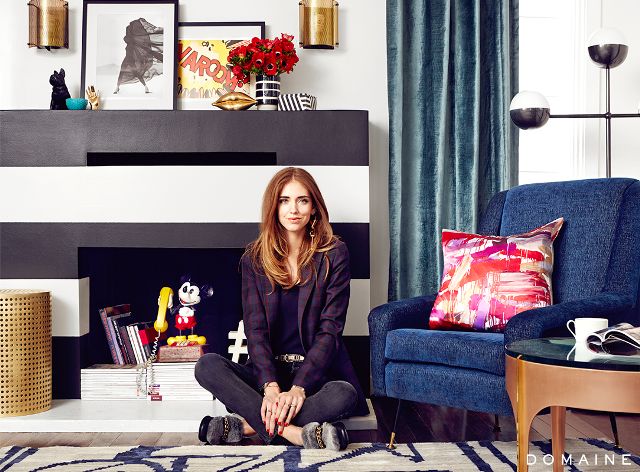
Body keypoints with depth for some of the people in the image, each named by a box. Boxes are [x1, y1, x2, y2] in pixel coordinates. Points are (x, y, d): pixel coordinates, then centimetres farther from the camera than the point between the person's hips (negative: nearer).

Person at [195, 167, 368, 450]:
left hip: (317, 369, -2)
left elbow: (330, 328, -8)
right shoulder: (254, 258, 4)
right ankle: (297, 433, -31)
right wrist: (270, 386, -22)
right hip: (268, 371, 2)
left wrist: (299, 387, -22)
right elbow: (255, 328, -5)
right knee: (207, 366, -24)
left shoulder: (333, 255, -2)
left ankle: (247, 425, -23)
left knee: (344, 395, -34)